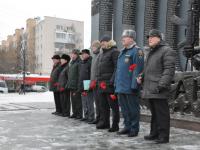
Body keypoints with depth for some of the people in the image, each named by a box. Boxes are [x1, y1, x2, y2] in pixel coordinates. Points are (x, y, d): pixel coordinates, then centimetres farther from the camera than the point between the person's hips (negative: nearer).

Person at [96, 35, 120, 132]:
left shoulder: (114, 52, -6)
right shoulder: (101, 54, 21)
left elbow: (117, 68, -14)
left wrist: (112, 81, -20)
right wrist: (98, 80, 16)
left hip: (110, 84, -9)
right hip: (101, 84, 9)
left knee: (113, 104, -2)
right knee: (103, 105, 14)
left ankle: (115, 125, 4)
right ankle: (104, 122, 24)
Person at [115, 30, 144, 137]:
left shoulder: (137, 51, -10)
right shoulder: (122, 51, 17)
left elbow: (138, 70, -17)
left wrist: (134, 85, -21)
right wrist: (116, 83, 16)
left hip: (130, 87, -8)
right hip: (121, 87, 8)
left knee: (133, 109, 2)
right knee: (124, 108, 14)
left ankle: (134, 129, 12)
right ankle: (127, 126, 26)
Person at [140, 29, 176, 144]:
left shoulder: (167, 51, -6)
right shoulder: (151, 52, 23)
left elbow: (169, 70, -15)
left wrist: (161, 85, -22)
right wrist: (141, 77, 14)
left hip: (159, 90, -9)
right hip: (150, 89, 9)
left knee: (162, 113, -4)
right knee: (154, 112, 14)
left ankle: (163, 136, 3)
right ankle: (154, 133, 23)